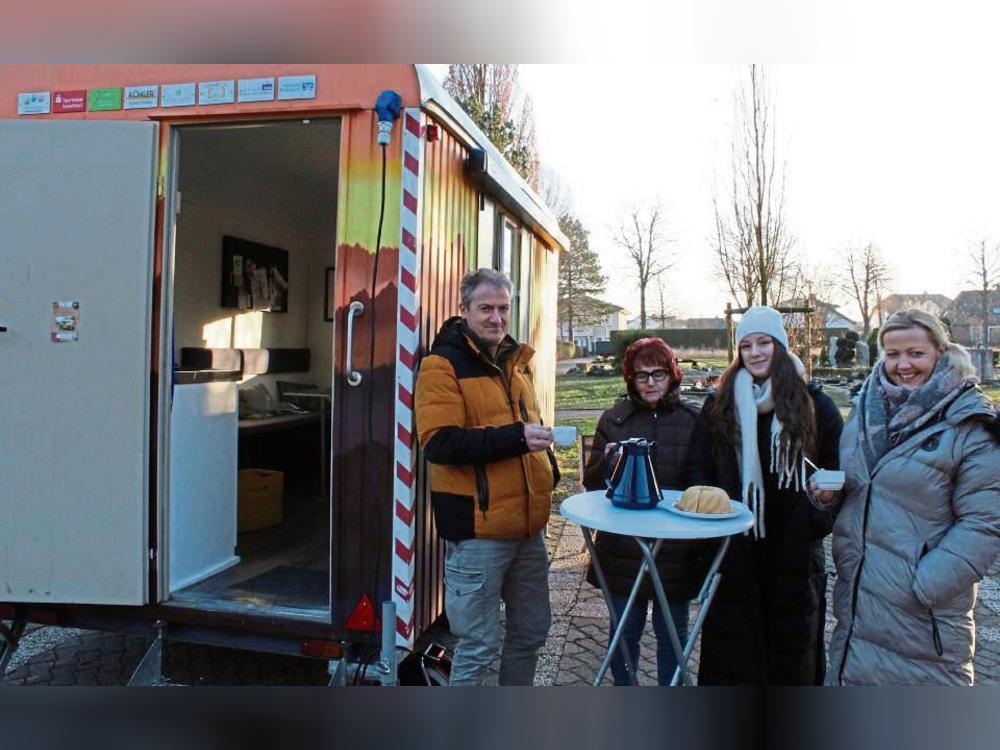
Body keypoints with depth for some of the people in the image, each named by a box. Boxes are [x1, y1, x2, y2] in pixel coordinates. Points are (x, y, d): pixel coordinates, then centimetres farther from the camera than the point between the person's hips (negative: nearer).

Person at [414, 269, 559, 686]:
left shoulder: (515, 361, 14)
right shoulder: (443, 365, -10)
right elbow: (439, 442, -20)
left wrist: (547, 470, 13)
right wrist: (515, 438, -27)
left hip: (528, 525, 8)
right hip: (477, 529, -7)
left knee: (531, 631, 18)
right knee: (479, 644, 2)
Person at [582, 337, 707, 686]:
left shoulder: (693, 419, -1)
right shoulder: (614, 418, 2)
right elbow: (591, 481, 5)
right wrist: (607, 461, -17)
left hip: (676, 548, 0)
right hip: (623, 548, 1)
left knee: (672, 633, 14)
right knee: (624, 631, 12)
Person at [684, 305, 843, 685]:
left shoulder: (812, 402, 0)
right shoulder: (720, 404, 3)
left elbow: (839, 469, 3)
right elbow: (697, 466, 5)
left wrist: (821, 518, -9)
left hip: (795, 543, 0)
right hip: (736, 543, 1)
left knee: (793, 634, 12)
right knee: (733, 633, 8)